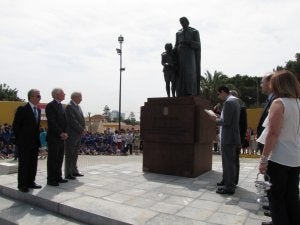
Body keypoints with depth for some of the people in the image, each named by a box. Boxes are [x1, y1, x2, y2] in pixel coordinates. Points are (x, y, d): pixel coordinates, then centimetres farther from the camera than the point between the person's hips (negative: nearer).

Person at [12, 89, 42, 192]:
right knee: (23, 164, 3)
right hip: (24, 143, -7)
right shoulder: (22, 109, -11)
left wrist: (38, 137, 8)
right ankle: (22, 185, 14)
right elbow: (15, 125, -9)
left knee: (33, 164, 12)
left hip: (35, 142, 7)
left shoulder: (38, 110, 10)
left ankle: (31, 182, 24)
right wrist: (20, 138, -5)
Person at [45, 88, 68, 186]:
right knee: (52, 159, 0)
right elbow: (52, 122, -18)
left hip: (61, 137, 9)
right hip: (53, 137, -8)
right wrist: (61, 133, -18)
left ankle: (58, 177, 25)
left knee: (59, 159, 14)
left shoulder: (60, 106, 16)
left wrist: (64, 133, 3)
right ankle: (51, 179, 9)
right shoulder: (50, 105, -11)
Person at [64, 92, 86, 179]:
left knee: (75, 154, 14)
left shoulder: (78, 106, 16)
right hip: (71, 134, -9)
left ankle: (74, 171, 23)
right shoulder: (69, 106, -12)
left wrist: (83, 129, 2)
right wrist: (81, 130, -15)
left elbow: (82, 119, 17)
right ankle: (68, 174, 7)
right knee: (70, 154, -1)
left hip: (78, 134, 9)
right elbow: (73, 121, -19)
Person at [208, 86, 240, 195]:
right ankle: (229, 184, 27)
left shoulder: (229, 102, -17)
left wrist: (216, 119, -5)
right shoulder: (234, 101, 15)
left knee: (228, 163, -2)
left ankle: (229, 187, 7)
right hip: (231, 136, 10)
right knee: (230, 162, 17)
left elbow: (226, 122, -21)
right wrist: (218, 118, 12)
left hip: (228, 138, -10)